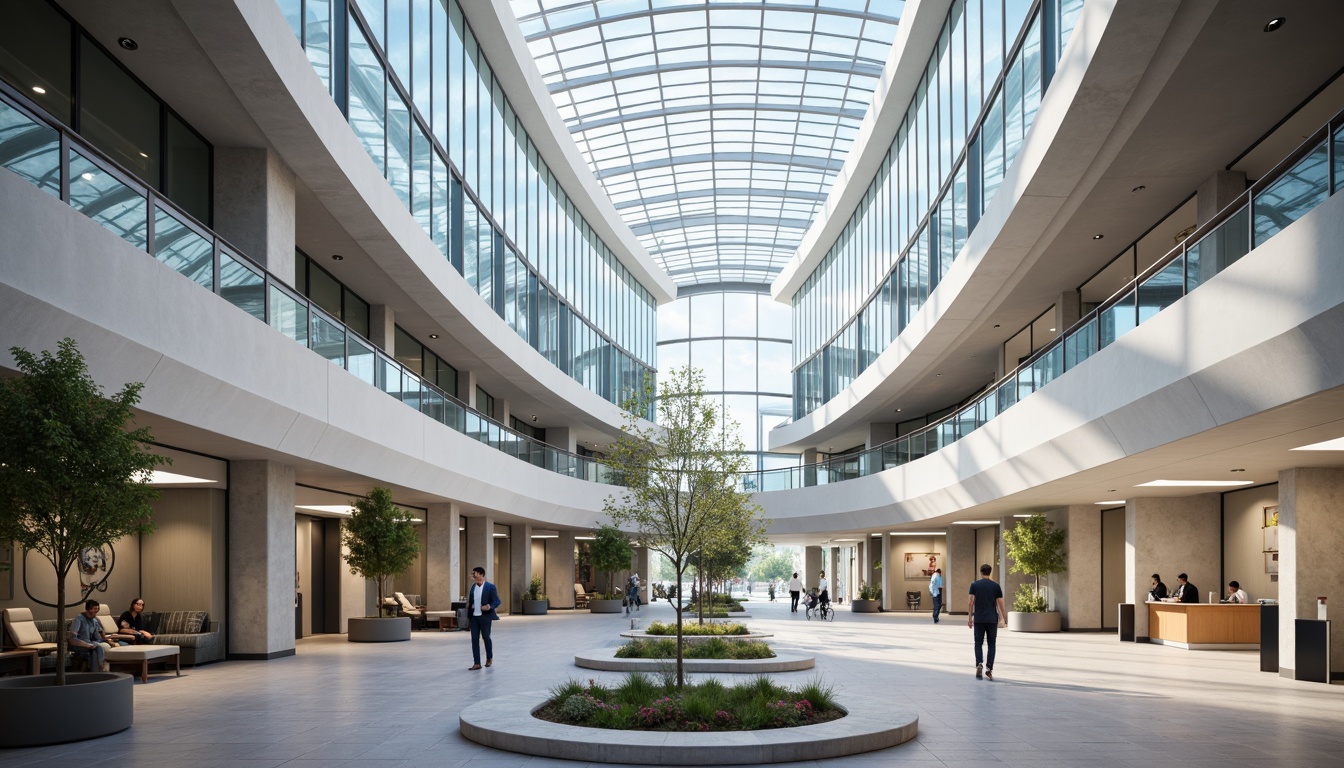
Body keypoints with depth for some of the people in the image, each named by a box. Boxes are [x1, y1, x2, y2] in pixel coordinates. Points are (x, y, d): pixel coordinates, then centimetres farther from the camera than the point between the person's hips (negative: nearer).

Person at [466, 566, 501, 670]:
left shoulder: (490, 587, -9)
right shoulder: (473, 587, 9)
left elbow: (497, 601, -10)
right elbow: (470, 602, 15)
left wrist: (489, 606, -29)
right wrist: (468, 616, 11)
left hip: (485, 617, -5)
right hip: (474, 617, 5)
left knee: (486, 638, 8)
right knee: (474, 639, 1)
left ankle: (489, 658, 31)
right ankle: (476, 663, 3)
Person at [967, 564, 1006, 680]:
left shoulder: (974, 585, 1)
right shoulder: (995, 585, 2)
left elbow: (972, 602, -3)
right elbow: (1000, 603, 3)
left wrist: (970, 617, 1)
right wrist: (1004, 618, 12)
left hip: (979, 619, 0)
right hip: (992, 619, 0)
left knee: (978, 643, 7)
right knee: (991, 644, 7)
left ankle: (979, 664, -14)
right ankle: (989, 668, -1)